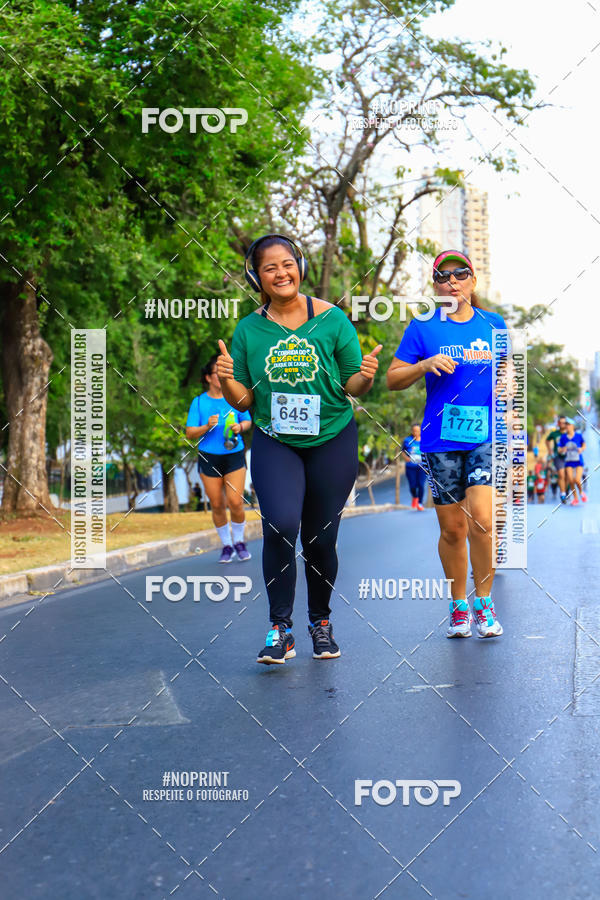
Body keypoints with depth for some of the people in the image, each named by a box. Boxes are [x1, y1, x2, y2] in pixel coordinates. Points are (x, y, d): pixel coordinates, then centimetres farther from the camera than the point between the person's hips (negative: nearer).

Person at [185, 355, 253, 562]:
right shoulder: (199, 402, 0)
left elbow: (248, 421, 13)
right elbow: (189, 433, -1)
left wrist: (240, 427, -9)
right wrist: (207, 427, -18)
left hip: (234, 455, 0)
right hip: (209, 458, 0)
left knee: (236, 503, -9)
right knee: (217, 506, 5)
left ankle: (238, 541, 15)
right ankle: (226, 545, 22)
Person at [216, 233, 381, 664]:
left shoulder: (332, 319, -1)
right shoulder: (249, 330, 2)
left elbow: (353, 386, 2)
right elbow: (243, 400, 5)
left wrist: (365, 376, -20)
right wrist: (227, 380, -15)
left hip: (332, 440, 0)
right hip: (274, 443, 0)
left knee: (320, 539, 7)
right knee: (281, 525, -20)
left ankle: (321, 621, 30)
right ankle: (280, 629, -8)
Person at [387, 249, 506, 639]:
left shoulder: (493, 324, 10)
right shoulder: (423, 328, 3)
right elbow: (393, 378, 4)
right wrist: (425, 365, -12)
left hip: (486, 434, 1)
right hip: (441, 438, 0)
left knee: (481, 519, -15)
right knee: (452, 528, 4)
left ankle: (484, 603, 2)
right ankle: (459, 606, 21)